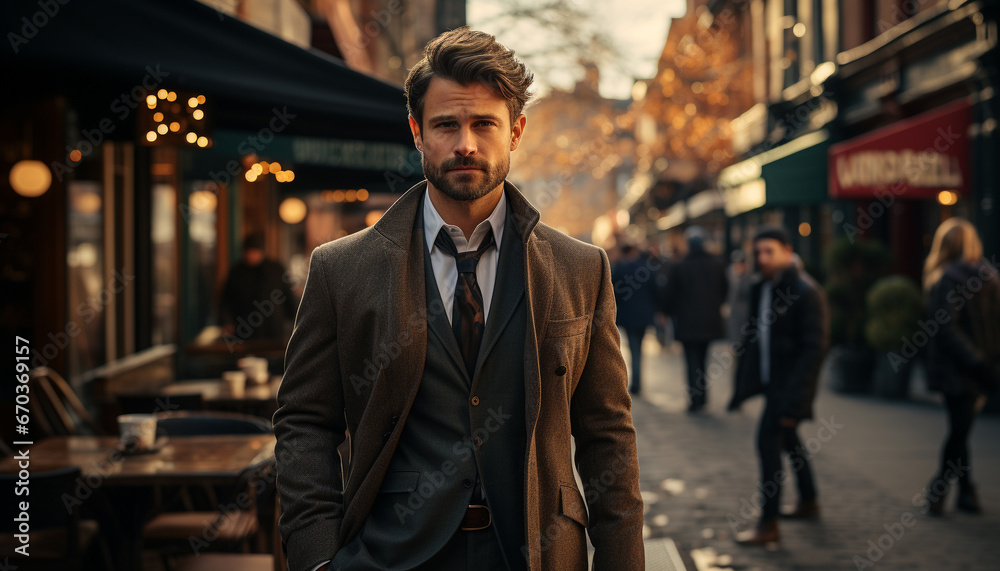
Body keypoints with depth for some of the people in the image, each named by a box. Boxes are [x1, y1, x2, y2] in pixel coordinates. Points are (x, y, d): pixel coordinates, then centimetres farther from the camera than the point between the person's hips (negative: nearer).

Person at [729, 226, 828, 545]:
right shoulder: (761, 289, 7)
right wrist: (744, 382, 9)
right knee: (787, 438, 20)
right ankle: (808, 503, 39)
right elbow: (753, 336, 14)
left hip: (790, 383, -9)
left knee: (768, 440, -13)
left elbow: (814, 347, -20)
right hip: (770, 379, 9)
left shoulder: (806, 292, -18)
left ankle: (768, 525, -8)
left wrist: (794, 397, -24)